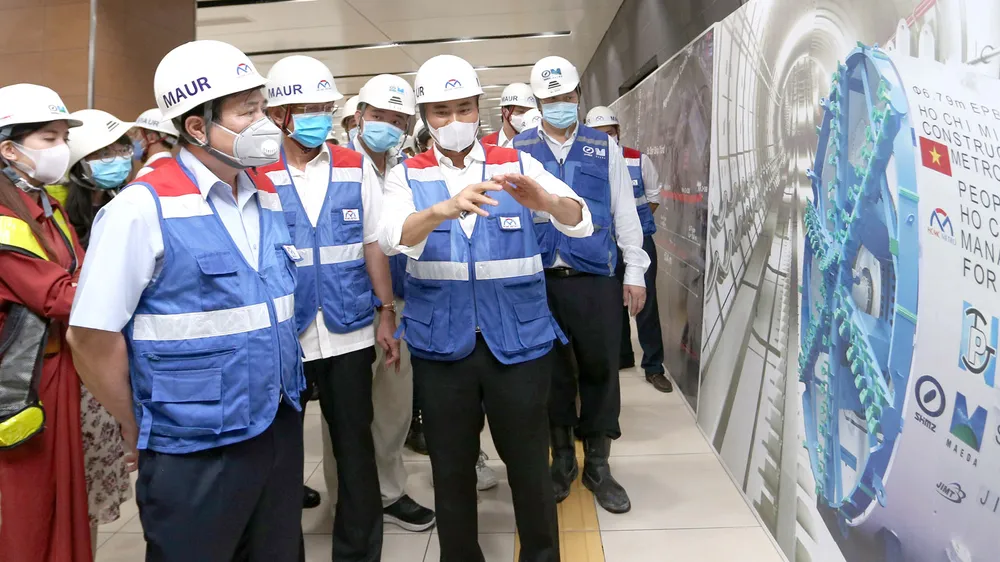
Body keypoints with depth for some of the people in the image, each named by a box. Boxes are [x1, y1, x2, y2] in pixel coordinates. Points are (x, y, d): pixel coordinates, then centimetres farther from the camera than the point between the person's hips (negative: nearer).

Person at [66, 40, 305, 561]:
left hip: (281, 431, 6)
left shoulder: (270, 199, 4)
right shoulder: (143, 208, -15)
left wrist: (283, 402, 15)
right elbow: (92, 337, -13)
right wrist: (139, 431, -2)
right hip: (195, 452, -6)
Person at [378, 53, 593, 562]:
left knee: (529, 463, 10)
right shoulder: (408, 176, 2)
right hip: (440, 343, 1)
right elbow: (391, 238, -18)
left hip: (518, 339, 0)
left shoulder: (517, 165, 2)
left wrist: (544, 200, -35)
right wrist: (445, 208, -38)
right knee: (451, 468, 13)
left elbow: (580, 221, -12)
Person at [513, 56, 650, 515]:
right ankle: (562, 461, 28)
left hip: (596, 277, 0)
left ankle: (598, 465, 24)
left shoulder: (605, 147, 8)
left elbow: (624, 213, 8)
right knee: (552, 369, 10)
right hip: (539, 278, 0)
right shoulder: (519, 150, 5)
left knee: (600, 369, 6)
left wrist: (635, 273, 5)